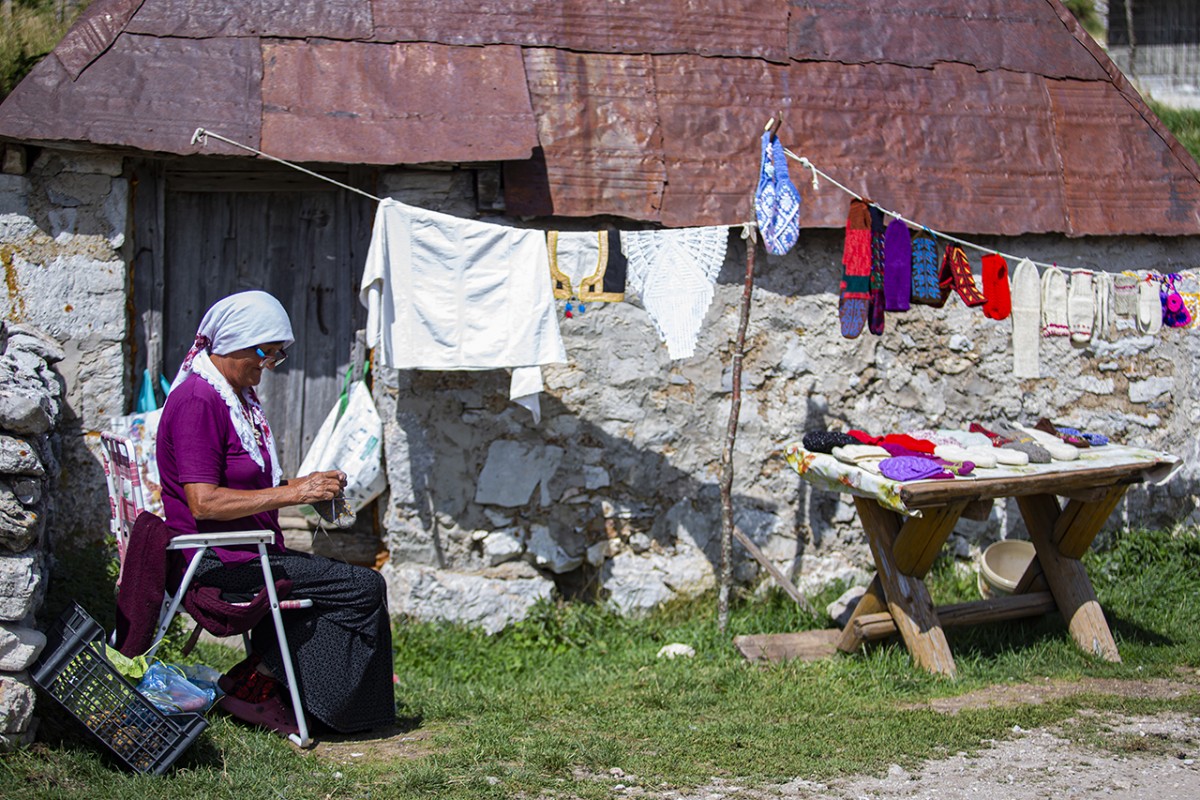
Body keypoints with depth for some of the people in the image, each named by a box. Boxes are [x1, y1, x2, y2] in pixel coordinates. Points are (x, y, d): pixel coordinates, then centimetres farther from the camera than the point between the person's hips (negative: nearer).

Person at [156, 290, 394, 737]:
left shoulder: (238, 397, 18)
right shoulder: (197, 401, -15)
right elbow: (204, 502, -23)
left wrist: (307, 486, 5)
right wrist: (292, 493, -20)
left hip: (248, 555, 10)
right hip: (218, 564, -10)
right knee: (364, 589, -14)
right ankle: (252, 685, -9)